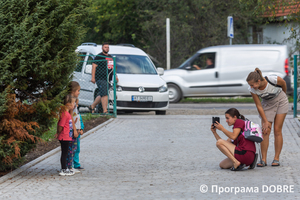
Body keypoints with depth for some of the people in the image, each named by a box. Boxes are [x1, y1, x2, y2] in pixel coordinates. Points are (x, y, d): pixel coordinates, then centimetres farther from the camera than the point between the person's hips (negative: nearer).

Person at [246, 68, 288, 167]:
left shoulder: (274, 80, -34)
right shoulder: (252, 90, -26)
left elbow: (283, 84, -9)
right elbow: (259, 106, -16)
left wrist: (284, 95, 10)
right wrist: (265, 121, -14)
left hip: (281, 102, -2)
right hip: (267, 105, 2)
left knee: (277, 130, -4)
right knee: (265, 131, -8)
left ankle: (276, 159, 1)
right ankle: (263, 160, -5)